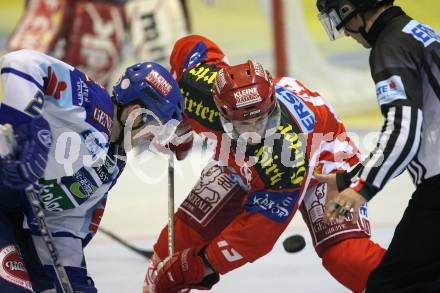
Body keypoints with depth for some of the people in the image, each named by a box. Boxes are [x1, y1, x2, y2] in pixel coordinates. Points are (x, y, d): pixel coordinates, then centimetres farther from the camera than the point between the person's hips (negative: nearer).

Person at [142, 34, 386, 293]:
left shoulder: (288, 149, -44)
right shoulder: (204, 89, -35)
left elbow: (259, 233, -36)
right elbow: (190, 46, -11)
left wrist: (201, 266, -30)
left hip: (319, 158, -5)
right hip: (242, 164, 5)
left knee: (342, 252, -26)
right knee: (184, 232, -2)